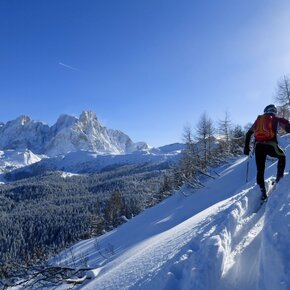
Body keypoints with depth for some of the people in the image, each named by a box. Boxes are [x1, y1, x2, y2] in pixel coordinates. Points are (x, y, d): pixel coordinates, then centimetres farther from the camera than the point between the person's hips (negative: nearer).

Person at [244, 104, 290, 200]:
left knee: (260, 170, 10)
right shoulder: (276, 119, 14)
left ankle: (263, 192, 4)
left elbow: (248, 134, 22)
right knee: (282, 156, 29)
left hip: (258, 146, 3)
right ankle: (279, 178, 20)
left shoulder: (258, 120, 24)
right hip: (270, 145, -2)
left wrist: (246, 147, 25)